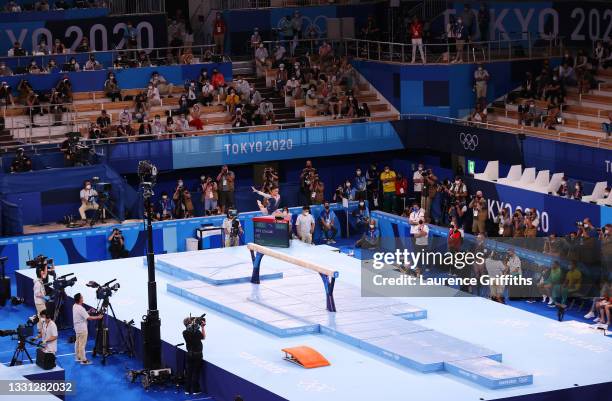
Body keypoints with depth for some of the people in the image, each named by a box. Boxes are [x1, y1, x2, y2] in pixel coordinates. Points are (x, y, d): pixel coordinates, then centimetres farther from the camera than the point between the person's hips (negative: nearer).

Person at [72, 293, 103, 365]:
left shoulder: (75, 306, 5)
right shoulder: (80, 308, -25)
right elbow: (88, 318, -23)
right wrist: (98, 317, -13)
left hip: (77, 328, 10)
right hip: (82, 329, -10)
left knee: (78, 342, 18)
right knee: (82, 344, -5)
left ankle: (78, 357, 28)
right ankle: (83, 360, -1)